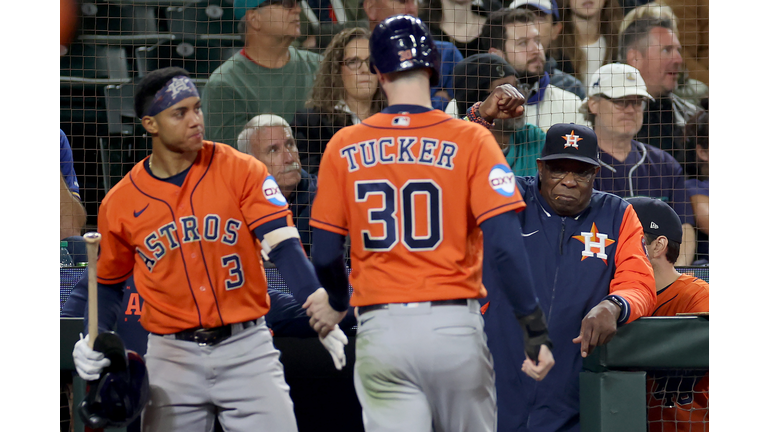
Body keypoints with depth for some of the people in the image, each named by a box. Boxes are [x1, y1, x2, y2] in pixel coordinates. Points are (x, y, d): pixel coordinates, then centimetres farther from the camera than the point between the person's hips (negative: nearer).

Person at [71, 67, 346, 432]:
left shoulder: (241, 171, -3)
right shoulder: (121, 203, 3)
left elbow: (283, 246, -13)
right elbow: (109, 282, 17)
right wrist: (94, 341, -1)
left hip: (245, 347, -1)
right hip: (171, 357, 1)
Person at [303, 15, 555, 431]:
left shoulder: (344, 148, 3)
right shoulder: (470, 140, -3)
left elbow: (325, 255, 5)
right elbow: (505, 244, -12)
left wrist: (337, 302, 26)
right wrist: (535, 330, -9)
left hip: (380, 332, 1)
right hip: (454, 327, -1)